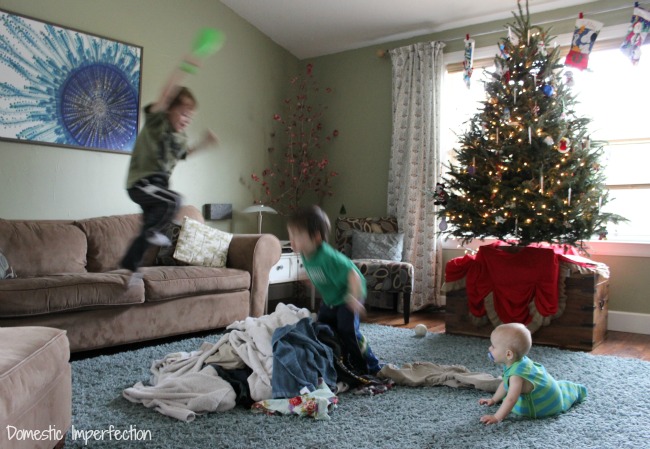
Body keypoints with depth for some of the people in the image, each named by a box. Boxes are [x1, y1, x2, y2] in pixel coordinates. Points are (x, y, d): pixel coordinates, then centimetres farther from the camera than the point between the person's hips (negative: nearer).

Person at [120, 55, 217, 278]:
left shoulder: (181, 136, 8)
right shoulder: (156, 121, -13)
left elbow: (183, 153, 30)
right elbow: (165, 96, -30)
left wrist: (203, 143, 15)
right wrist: (183, 69, -39)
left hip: (159, 182, 8)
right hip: (141, 181, -8)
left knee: (148, 230, 16)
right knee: (173, 200, -32)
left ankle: (129, 265, 35)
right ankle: (152, 230, -6)